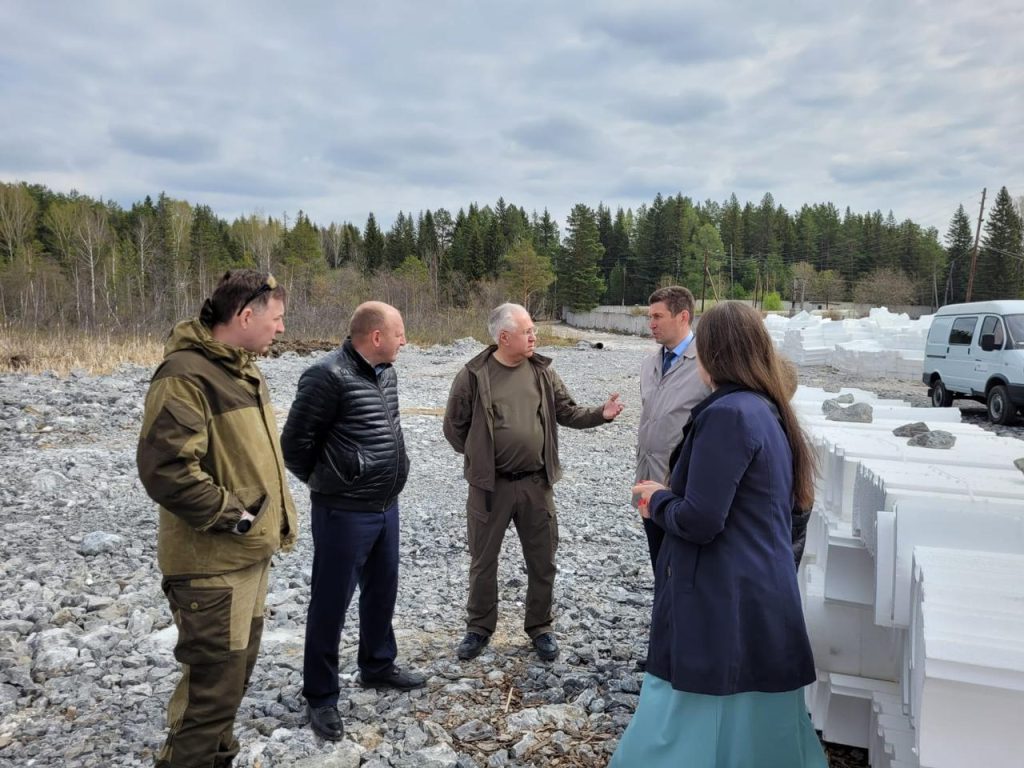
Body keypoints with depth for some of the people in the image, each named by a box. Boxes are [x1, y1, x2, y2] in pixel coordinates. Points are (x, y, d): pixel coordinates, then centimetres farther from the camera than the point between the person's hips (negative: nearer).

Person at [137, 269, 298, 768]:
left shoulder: (242, 369, 12)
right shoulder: (185, 375, -19)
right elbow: (164, 468, -27)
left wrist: (277, 516, 14)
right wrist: (233, 515, -20)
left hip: (249, 553, 10)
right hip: (213, 561, -10)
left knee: (236, 669, 22)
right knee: (214, 686, -1)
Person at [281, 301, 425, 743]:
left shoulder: (387, 373, 6)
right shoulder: (329, 376, -20)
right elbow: (295, 443, -14)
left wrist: (388, 483, 15)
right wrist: (325, 483, 0)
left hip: (386, 507, 8)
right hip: (344, 513, -8)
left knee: (382, 591, 21)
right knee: (330, 604, 6)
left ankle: (377, 667, 41)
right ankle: (320, 696, 23)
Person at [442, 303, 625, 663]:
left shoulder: (542, 371, 2)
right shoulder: (473, 375, -9)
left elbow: (567, 413, 6)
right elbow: (454, 426, 0)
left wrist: (601, 413, -10)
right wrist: (481, 457, 5)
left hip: (535, 483, 3)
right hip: (489, 484, -2)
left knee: (542, 560, 12)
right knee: (483, 560, 12)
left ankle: (540, 626, 32)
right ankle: (479, 627, 32)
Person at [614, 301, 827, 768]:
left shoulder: (727, 414, -20)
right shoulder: (769, 411, 9)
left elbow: (699, 521, -23)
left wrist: (657, 499, -3)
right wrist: (672, 497, 12)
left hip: (721, 605, -9)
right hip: (764, 595, 9)